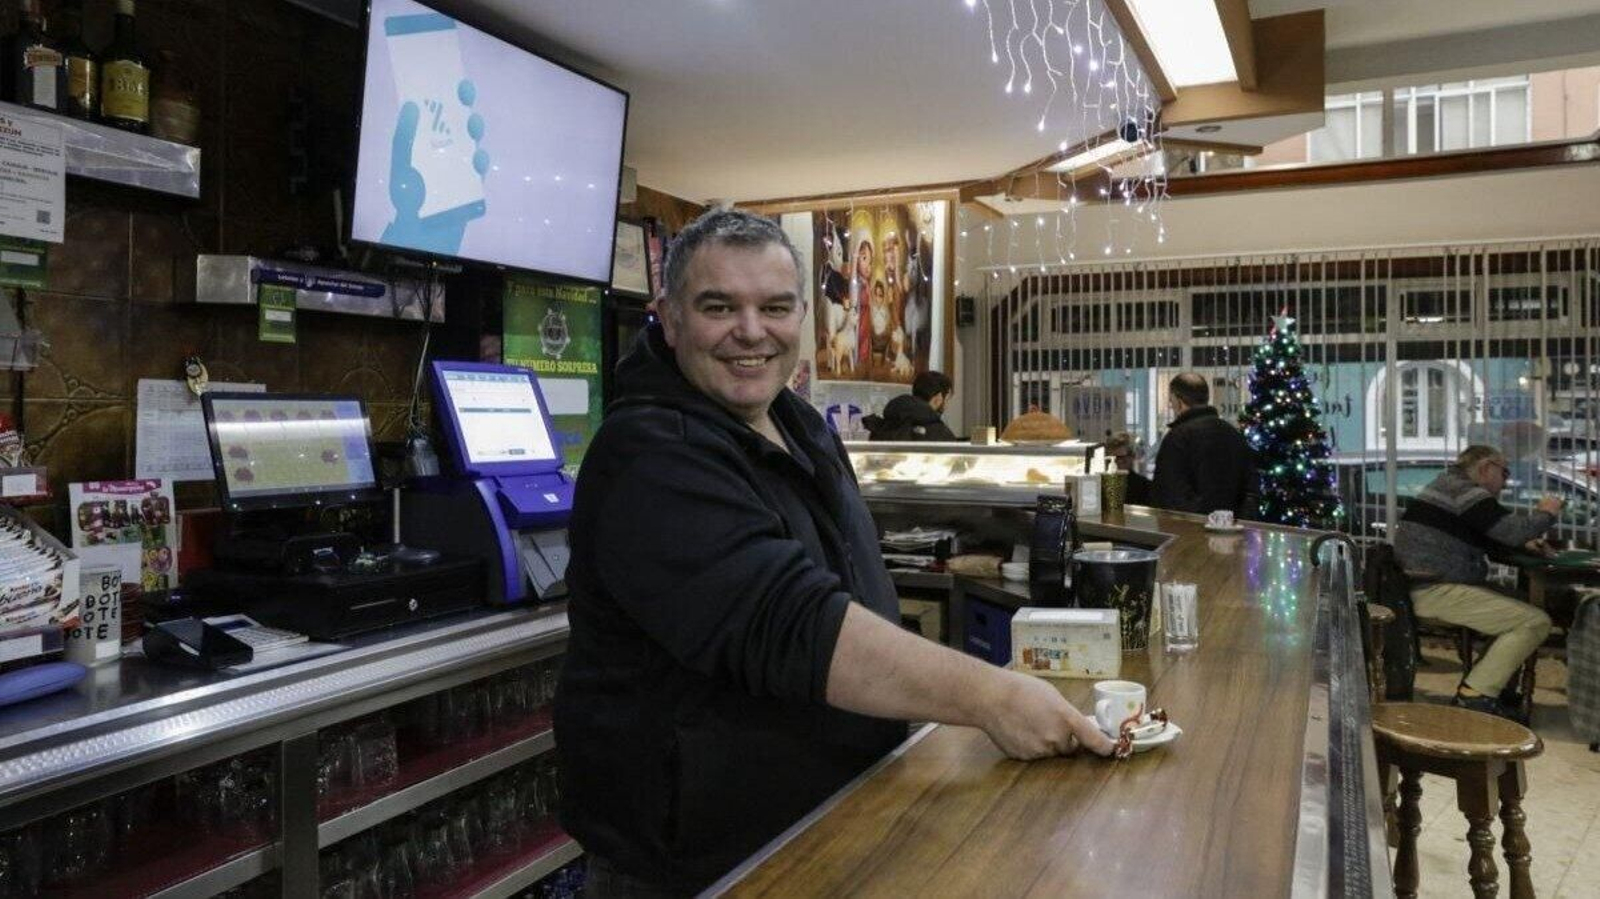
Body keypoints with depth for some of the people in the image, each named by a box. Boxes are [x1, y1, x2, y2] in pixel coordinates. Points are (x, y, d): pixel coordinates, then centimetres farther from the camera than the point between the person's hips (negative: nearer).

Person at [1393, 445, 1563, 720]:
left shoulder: (1447, 484, 22)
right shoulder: (1466, 493, -10)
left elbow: (1482, 537, 30)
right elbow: (1511, 530, -17)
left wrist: (1524, 543, 14)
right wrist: (1546, 513, 3)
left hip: (1422, 587, 11)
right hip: (1439, 592, -11)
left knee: (1518, 605, 21)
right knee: (1536, 622, -12)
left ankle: (1476, 684, 18)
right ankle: (1477, 694, -8)